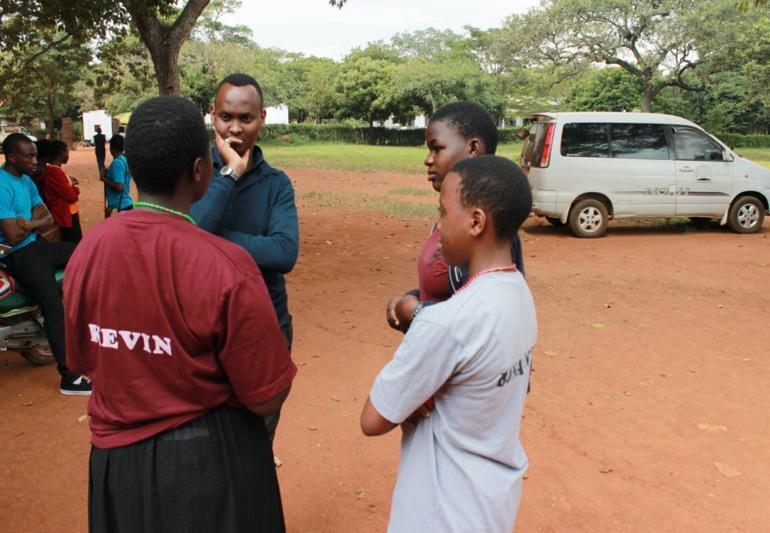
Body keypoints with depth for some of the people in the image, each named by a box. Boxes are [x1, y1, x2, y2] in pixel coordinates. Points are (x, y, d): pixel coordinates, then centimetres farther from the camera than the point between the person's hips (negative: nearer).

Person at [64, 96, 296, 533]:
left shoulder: (87, 250, -11)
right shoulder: (226, 267, -27)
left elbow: (84, 361, 4)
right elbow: (267, 399, -19)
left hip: (115, 457, 4)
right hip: (209, 461, -4)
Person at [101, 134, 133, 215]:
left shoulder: (117, 163, -19)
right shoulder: (124, 159, 8)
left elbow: (119, 186, -24)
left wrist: (105, 180, -11)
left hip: (121, 205, -9)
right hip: (126, 203, 9)